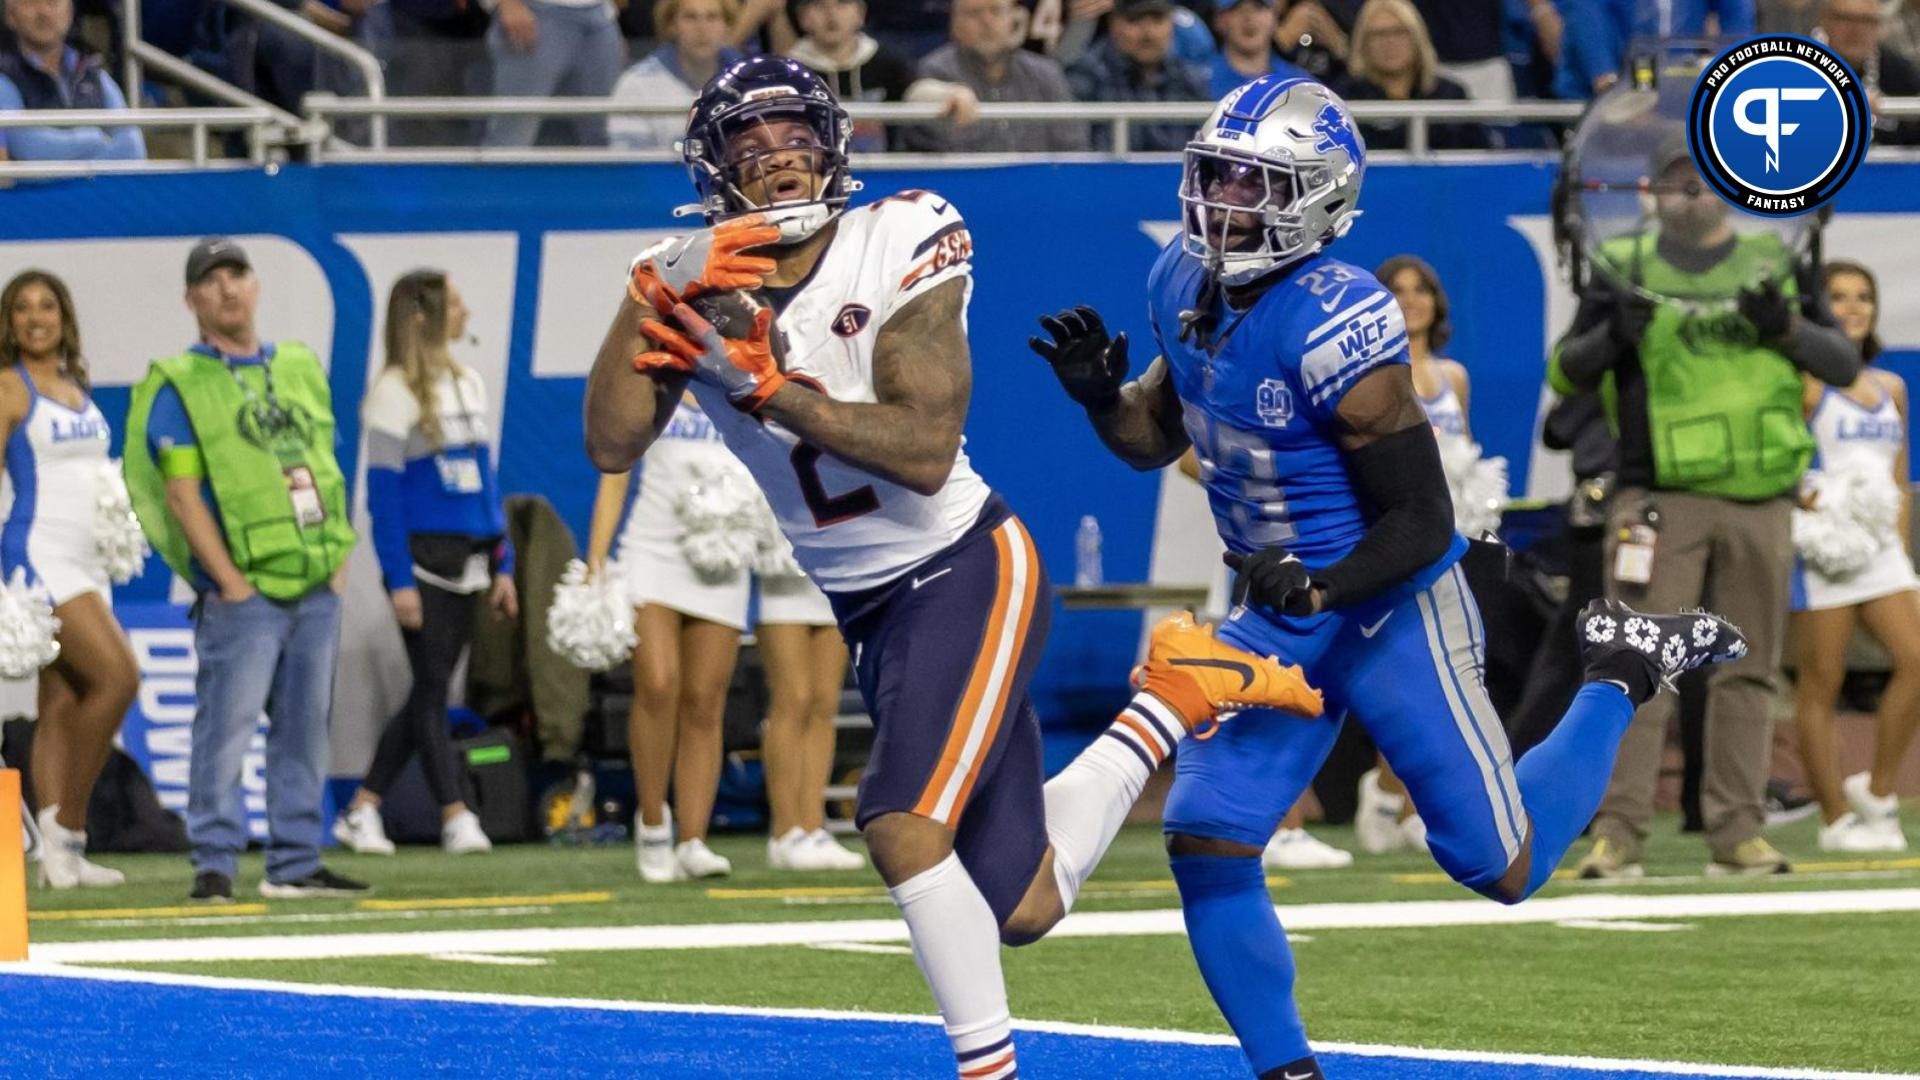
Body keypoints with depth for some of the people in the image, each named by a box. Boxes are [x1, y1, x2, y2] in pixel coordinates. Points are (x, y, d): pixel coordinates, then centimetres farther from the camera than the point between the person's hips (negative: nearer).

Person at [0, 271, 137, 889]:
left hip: (85, 564, 8)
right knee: (117, 676, -19)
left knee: (62, 706, 4)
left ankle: (60, 858, 2)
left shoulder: (77, 390, 17)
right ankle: (65, 824, -12)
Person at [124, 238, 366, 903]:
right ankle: (214, 864, -6)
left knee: (305, 729, 8)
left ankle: (295, 864, 14)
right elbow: (182, 495, -8)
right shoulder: (180, 387, -2)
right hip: (244, 591, -6)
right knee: (227, 727, -10)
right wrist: (229, 581, -14)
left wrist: (340, 559, 9)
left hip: (317, 588, 6)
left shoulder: (301, 368, 16)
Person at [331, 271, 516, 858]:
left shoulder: (469, 383, 13)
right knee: (432, 687, -5)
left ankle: (362, 811, 14)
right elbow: (382, 490, -10)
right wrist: (400, 580, -15)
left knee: (430, 690, 7)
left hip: (465, 564, 7)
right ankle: (456, 816, -4)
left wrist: (502, 567, 13)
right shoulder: (395, 390, -7)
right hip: (421, 560, -7)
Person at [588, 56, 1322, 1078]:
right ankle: (1168, 700, 28)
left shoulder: (895, 249, -14)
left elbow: (926, 452, -23)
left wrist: (764, 388, -27)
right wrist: (665, 298, -26)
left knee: (902, 822, -24)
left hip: (965, 571, -5)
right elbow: (611, 445, -18)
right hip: (868, 610, 5)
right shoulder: (690, 284, -4)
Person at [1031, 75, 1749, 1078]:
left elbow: (1423, 523, -22)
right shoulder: (1185, 285, -4)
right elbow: (1157, 434, 14)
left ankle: (1622, 674, 28)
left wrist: (1317, 587, -35)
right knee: (1206, 842, -9)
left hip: (1392, 615, -6)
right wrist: (1099, 395, -7)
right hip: (1277, 619, 6)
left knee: (1503, 869, 4)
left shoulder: (1332, 328, -27)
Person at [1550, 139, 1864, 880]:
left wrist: (1786, 327, -12)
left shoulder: (1774, 264, 12)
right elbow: (1563, 374, 7)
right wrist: (1612, 336, -13)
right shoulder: (1625, 269, 8)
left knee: (1748, 672, 4)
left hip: (1760, 504, 2)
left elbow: (1844, 365, 7)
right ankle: (1617, 833, -12)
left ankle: (1737, 833, 9)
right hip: (1659, 498, -2)